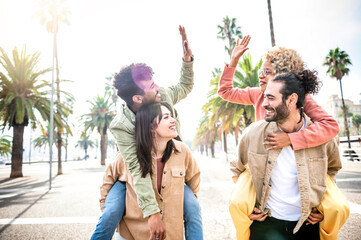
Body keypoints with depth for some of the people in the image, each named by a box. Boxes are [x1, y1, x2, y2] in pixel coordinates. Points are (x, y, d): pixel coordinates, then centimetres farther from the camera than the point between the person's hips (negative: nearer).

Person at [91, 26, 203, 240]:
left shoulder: (162, 95, -16)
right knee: (110, 215, -20)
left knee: (193, 208, -18)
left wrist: (187, 58, -10)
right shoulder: (121, 125, -29)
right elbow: (137, 170, -35)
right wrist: (152, 211, -38)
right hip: (134, 176, -3)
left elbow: (185, 87, 6)